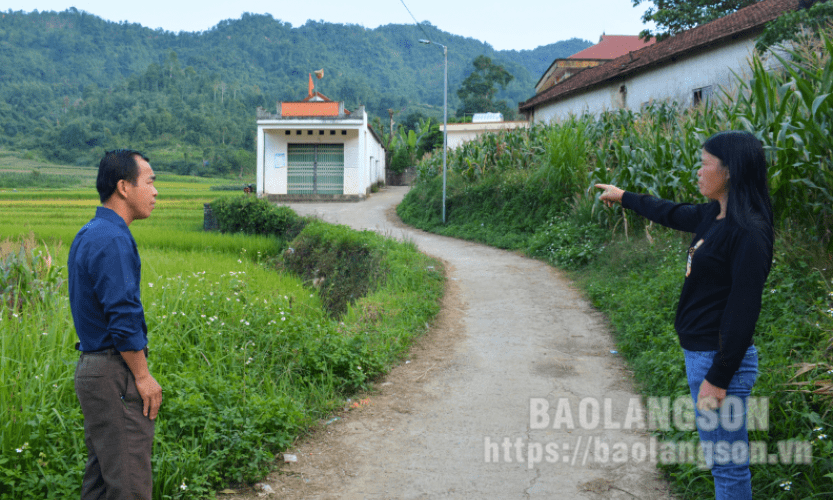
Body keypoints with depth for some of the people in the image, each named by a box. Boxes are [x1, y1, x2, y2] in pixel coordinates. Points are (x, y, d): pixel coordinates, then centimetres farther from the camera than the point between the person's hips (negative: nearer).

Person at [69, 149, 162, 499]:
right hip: (115, 372, -10)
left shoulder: (86, 235, 14)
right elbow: (123, 317, -22)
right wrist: (143, 377, -14)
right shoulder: (113, 240, -18)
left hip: (91, 366, 10)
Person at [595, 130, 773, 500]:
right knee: (720, 458, 20)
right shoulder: (712, 216, 7)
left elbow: (744, 313, -21)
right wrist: (622, 197, 40)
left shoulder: (748, 234, -20)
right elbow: (670, 213, 27)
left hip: (720, 357, -9)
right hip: (698, 353, 9)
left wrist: (718, 378, -19)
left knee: (727, 463, 2)